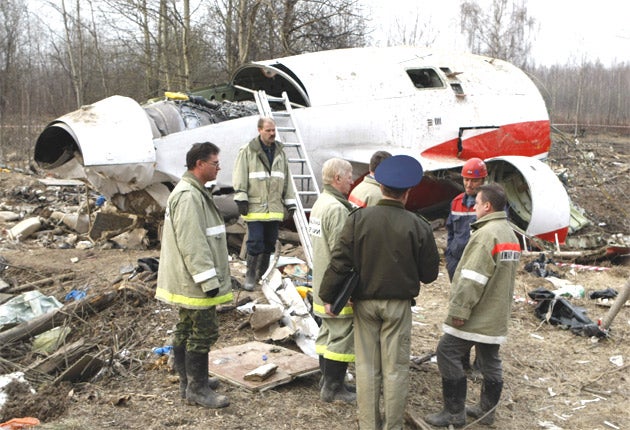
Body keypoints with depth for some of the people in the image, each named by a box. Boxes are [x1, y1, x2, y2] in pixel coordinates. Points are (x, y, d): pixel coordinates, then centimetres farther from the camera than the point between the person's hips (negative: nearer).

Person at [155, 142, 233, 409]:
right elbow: (191, 244, -25)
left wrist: (210, 277, 25)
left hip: (188, 281, 11)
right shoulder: (188, 196, -20)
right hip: (194, 281, -11)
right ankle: (197, 390, 7)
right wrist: (208, 280, -24)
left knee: (186, 330, 17)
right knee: (204, 332, -3)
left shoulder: (194, 192, 15)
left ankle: (189, 381, 30)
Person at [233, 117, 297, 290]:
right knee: (255, 242, -7)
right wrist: (241, 198, -12)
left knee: (269, 243, 11)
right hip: (255, 206, -5)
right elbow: (240, 177, -5)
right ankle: (250, 276, 7)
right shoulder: (247, 151, -2)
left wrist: (290, 202, 15)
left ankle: (263, 275, 25)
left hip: (274, 207, 5)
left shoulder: (280, 152, 14)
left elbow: (286, 179, 18)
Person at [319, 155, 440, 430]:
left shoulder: (359, 218, -9)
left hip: (365, 303, 1)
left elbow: (340, 261, -10)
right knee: (395, 368, 9)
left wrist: (327, 296, -1)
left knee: (367, 366, 11)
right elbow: (429, 274, -2)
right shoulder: (418, 226, -10)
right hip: (399, 305, -1)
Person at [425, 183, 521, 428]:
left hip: (476, 315, -10)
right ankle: (487, 410, 26)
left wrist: (459, 309, -21)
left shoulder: (487, 234, -18)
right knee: (490, 361, 15)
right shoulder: (510, 234, 14)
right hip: (497, 315, 10)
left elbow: (472, 278, -24)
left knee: (448, 353, -3)